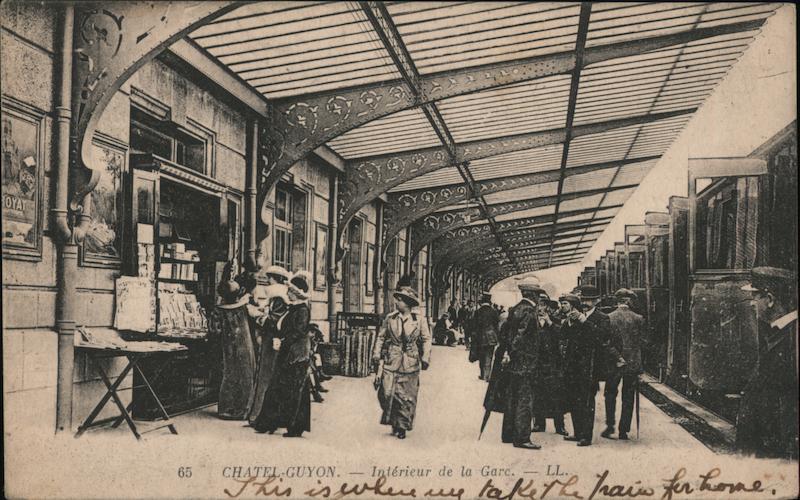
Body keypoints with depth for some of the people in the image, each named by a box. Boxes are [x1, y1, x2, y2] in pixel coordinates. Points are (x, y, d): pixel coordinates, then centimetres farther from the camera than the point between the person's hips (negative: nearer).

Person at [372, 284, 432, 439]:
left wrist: (425, 358, -4)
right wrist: (376, 354, 3)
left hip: (410, 364, -1)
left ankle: (401, 426, 18)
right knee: (387, 393, -7)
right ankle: (391, 420, 18)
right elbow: (381, 337, 10)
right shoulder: (390, 318, 4)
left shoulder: (419, 321, 0)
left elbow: (426, 340, 4)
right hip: (391, 362, 1)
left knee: (407, 397, 3)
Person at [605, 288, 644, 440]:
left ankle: (610, 425, 8)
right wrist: (639, 367, 9)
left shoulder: (609, 318, -6)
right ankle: (623, 430, 10)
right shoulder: (638, 319, -4)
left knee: (610, 394, 15)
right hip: (633, 363, 1)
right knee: (628, 397, 9)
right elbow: (641, 341, 0)